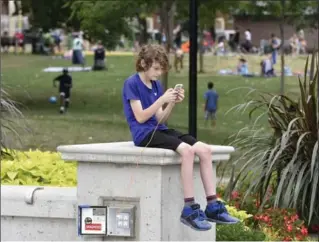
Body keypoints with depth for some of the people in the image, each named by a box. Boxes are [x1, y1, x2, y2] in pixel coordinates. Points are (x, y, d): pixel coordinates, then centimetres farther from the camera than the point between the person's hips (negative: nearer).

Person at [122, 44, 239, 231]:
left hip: (159, 130, 8)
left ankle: (213, 207, -13)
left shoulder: (156, 84, 16)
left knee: (205, 149, -12)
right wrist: (162, 99, -18)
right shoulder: (132, 84, -6)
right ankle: (190, 209, -29)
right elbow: (140, 117, -13)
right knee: (186, 150, -32)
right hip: (144, 134, -8)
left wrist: (173, 103, -3)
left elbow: (160, 120, 12)